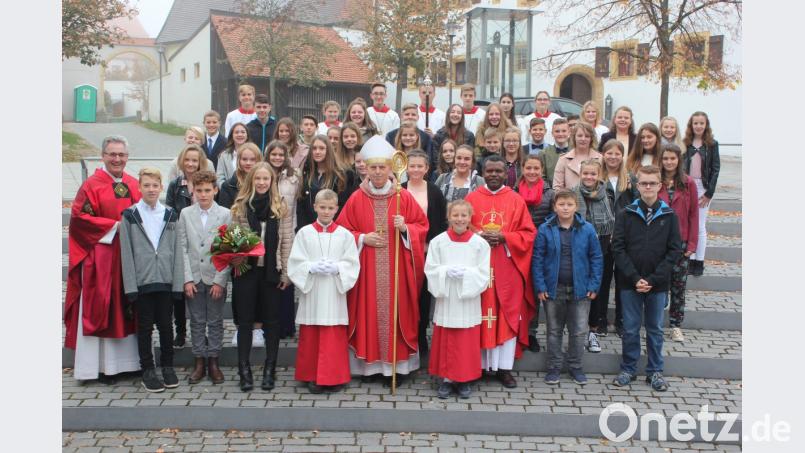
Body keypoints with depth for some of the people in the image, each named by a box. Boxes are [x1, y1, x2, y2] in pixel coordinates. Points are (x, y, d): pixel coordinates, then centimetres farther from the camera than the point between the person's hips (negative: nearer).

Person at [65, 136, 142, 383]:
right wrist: (114, 226, -15)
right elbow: (79, 217, -11)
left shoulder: (134, 185, 9)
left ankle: (127, 359, 19)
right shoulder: (92, 185, -7)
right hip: (101, 258, -5)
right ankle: (101, 365, 8)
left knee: (128, 308, 10)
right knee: (100, 307, 0)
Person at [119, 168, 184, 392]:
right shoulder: (129, 216, 0)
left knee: (165, 324, 9)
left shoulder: (170, 215, 5)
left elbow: (177, 250, 4)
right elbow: (126, 252, -2)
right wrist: (130, 285, -8)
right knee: (145, 327, 6)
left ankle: (167, 366, 23)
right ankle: (148, 370, 17)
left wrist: (178, 282, -2)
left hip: (166, 280, 2)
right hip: (141, 280, -1)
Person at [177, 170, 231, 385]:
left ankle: (213, 363, 16)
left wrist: (220, 280, -10)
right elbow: (183, 249, 2)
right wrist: (187, 279, -5)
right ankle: (199, 363, 18)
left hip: (216, 278, -2)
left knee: (215, 322, 6)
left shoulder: (225, 215, -2)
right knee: (197, 322, 9)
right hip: (193, 277, 2)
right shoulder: (185, 214, 4)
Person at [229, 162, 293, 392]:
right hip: (245, 271, 0)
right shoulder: (240, 207, 2)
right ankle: (244, 370, 13)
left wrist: (286, 272, -2)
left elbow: (287, 242, 1)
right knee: (245, 321, 5)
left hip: (272, 271, 0)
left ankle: (269, 370, 17)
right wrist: (235, 258, -14)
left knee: (271, 321, 8)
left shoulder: (280, 208, 1)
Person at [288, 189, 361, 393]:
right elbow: (295, 262, 0)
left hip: (334, 293, 0)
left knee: (335, 338, 3)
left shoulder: (345, 235, 2)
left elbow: (352, 264, -1)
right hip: (310, 292, 1)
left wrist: (337, 268, -17)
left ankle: (334, 376, 15)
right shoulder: (304, 233, 3)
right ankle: (312, 376, 18)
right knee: (310, 337, 7)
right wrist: (312, 267, -16)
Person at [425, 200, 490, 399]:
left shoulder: (480, 243, -2)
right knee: (445, 342, 5)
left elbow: (483, 274, -3)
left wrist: (465, 273, -18)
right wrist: (447, 271, -17)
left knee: (467, 343, 5)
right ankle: (446, 379, 19)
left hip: (469, 301, 0)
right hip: (445, 300, 0)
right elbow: (430, 269, -1)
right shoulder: (438, 241, -1)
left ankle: (464, 380, 19)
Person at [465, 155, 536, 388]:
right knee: (479, 316, 3)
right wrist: (479, 236, -13)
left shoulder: (516, 200, 4)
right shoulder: (471, 199, 5)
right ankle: (478, 364, 12)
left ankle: (504, 367, 9)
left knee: (508, 316, 1)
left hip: (508, 269, 0)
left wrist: (504, 237, -14)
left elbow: (529, 233, 1)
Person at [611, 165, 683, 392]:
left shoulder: (669, 216, -1)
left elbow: (674, 250, -3)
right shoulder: (626, 214, -2)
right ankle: (628, 369, 22)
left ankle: (655, 371, 24)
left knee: (655, 329, 12)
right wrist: (635, 278, -13)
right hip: (630, 283, 0)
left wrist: (653, 279, -11)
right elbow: (618, 248, -5)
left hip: (658, 284, 0)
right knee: (630, 329, 8)